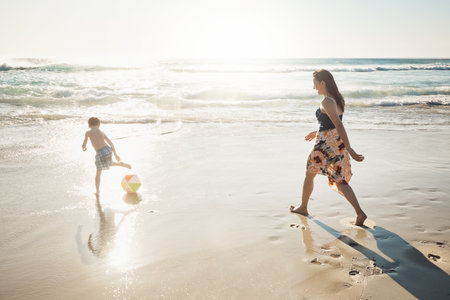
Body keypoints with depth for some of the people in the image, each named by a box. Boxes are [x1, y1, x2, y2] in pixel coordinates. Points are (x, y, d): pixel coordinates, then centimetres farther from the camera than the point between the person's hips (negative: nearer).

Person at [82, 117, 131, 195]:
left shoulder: (88, 132, 3)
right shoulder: (102, 132, 14)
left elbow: (83, 146, 3)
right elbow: (111, 143, 19)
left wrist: (83, 148, 28)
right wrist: (115, 155, 27)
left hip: (100, 154, -4)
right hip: (108, 150, 4)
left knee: (98, 173, 16)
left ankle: (97, 191, 26)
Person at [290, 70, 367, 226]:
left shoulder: (326, 101, -17)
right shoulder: (337, 98, 11)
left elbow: (339, 126, -23)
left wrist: (350, 150, -25)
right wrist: (317, 132, 31)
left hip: (327, 143, -8)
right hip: (338, 142, 8)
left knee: (309, 174, 15)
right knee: (340, 181, 9)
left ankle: (303, 207, 32)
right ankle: (360, 213, -2)